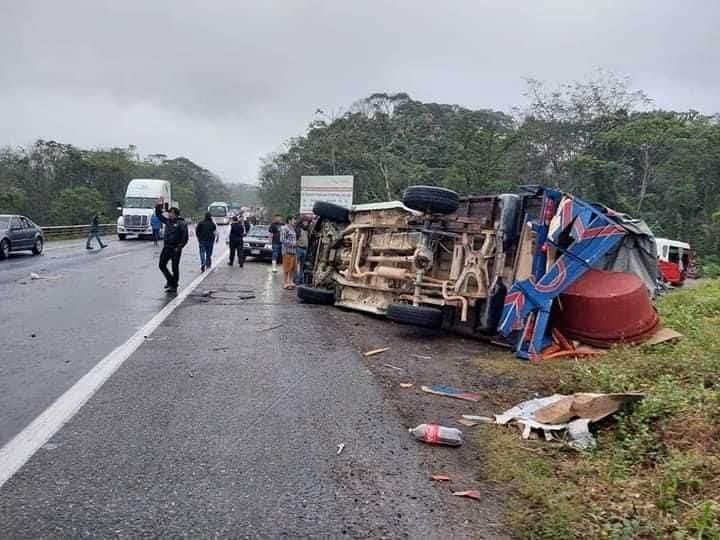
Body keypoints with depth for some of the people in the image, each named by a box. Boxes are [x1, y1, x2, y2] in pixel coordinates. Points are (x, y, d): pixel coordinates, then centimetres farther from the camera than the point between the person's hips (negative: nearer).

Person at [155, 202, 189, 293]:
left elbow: (185, 237, -13)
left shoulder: (181, 223, -9)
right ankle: (170, 280, 25)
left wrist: (179, 247, -18)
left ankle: (174, 286, 9)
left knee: (175, 268, 1)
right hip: (166, 248, 7)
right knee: (162, 265, 7)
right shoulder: (168, 221, 11)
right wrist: (159, 205, 11)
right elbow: (159, 215, 22)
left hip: (175, 249, -7)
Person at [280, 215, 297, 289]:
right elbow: (282, 240, -17)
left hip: (293, 251, 9)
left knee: (293, 268, 11)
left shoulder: (292, 229, 18)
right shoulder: (285, 229, -11)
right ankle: (285, 283, 1)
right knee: (286, 268, -5)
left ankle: (290, 282, 21)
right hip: (287, 251, -9)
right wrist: (292, 243, -16)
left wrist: (296, 243, 11)